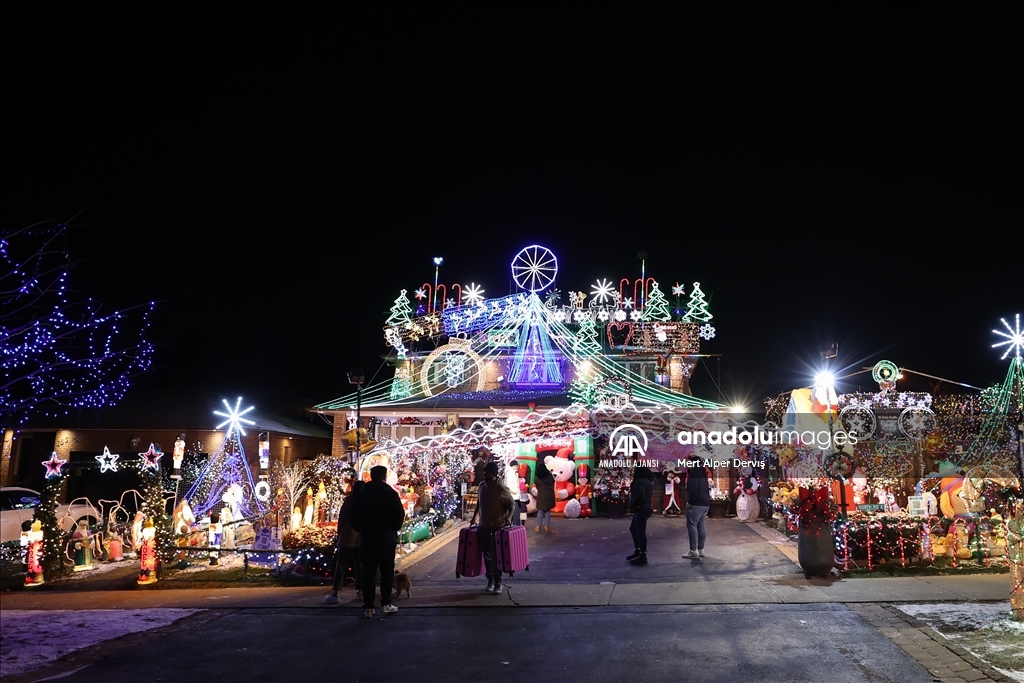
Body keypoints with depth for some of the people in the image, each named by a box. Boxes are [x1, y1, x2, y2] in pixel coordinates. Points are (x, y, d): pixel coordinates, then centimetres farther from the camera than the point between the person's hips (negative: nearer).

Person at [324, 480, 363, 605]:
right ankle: (359, 592, 9)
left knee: (340, 566, -2)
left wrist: (339, 536, 8)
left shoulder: (348, 502, -2)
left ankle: (334, 593, -8)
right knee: (359, 566, 11)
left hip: (347, 538, -2)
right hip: (361, 539, 2)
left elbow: (341, 521, -1)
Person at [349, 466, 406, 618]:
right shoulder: (390, 493, -5)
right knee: (387, 571, 7)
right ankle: (386, 604, 5)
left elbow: (353, 516, 4)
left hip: (367, 538, 3)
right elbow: (400, 514, -10)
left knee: (368, 572, 5)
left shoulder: (362, 493, 3)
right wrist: (395, 528, 6)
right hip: (387, 538, -2)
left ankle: (368, 607, 3)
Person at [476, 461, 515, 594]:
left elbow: (512, 504, -8)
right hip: (484, 526, 6)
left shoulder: (502, 489, -15)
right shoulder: (482, 485, 3)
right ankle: (490, 580, 23)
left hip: (498, 527, -5)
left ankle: (498, 583, 6)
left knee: (495, 556, -3)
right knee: (487, 555, 11)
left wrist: (509, 517, -23)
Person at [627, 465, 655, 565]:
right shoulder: (648, 480, 14)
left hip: (641, 509, -11)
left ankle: (643, 556, 1)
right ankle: (637, 551, 27)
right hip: (645, 508, 11)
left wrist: (632, 504, -10)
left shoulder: (640, 481, -18)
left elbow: (639, 496, -26)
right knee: (633, 529, 20)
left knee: (641, 531, -5)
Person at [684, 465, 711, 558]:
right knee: (701, 526, 12)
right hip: (705, 503, 9)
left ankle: (693, 550, -10)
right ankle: (701, 550, 14)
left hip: (696, 503, -9)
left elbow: (694, 489, -21)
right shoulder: (703, 473, 16)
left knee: (691, 525, -7)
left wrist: (690, 501, -16)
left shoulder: (693, 473, -12)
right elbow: (708, 488, 18)